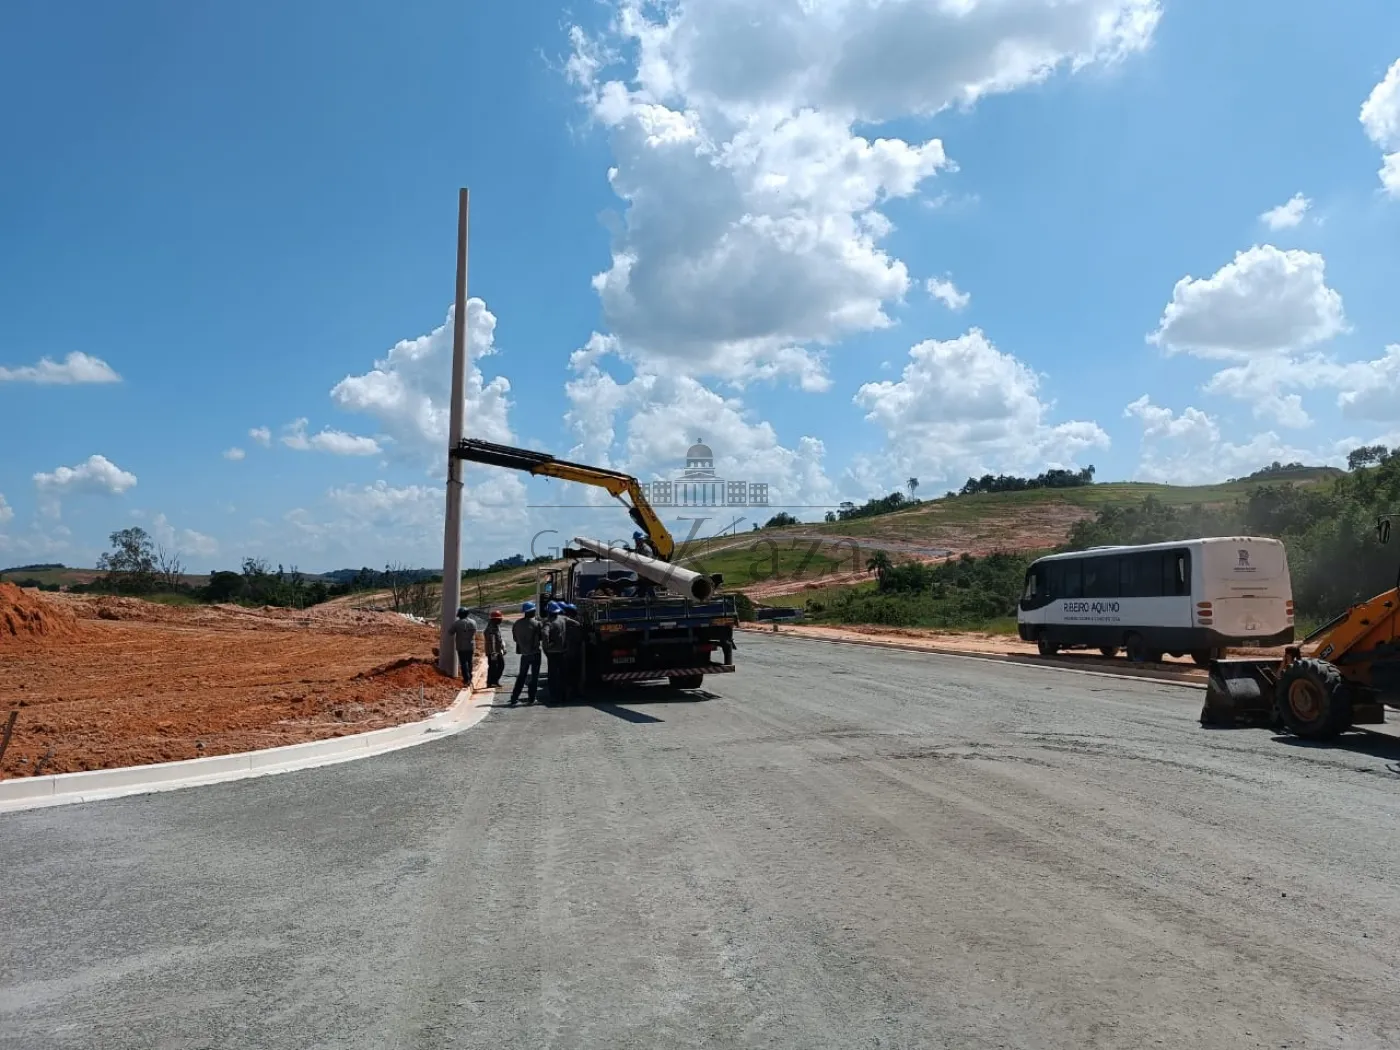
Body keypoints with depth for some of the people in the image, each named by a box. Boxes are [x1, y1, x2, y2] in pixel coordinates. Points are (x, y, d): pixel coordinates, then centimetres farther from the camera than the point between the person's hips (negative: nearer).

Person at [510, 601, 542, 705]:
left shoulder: (517, 624, 1)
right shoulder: (536, 623, -14)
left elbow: (515, 638, 8)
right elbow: (540, 637, -10)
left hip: (524, 653, 4)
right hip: (535, 653, -4)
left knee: (521, 676, 13)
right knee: (534, 676, 6)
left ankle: (514, 698, 8)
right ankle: (531, 698, 5)